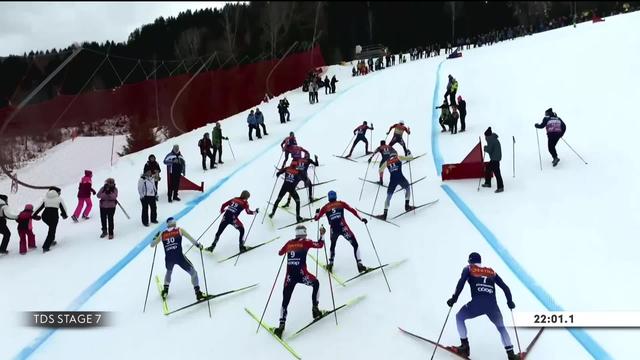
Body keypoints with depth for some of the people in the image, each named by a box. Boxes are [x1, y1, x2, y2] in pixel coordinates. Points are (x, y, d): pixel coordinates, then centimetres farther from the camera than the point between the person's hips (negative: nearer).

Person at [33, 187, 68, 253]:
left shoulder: (45, 198, 15)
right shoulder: (59, 199, 7)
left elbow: (39, 207, 13)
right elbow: (63, 208, 10)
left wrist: (33, 215, 17)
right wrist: (64, 215, 28)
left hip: (45, 216, 4)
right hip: (54, 216, -4)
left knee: (52, 227, 31)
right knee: (51, 232, 2)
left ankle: (51, 241, 26)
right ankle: (45, 247, -7)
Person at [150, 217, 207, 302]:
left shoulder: (162, 234, 15)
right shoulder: (179, 230, 8)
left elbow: (152, 245, 25)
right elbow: (190, 238, -1)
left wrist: (156, 237, 42)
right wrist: (198, 245, 13)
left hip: (168, 258, 3)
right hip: (179, 256, -3)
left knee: (169, 271, 38)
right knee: (193, 273, 11)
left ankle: (165, 291, 38)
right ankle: (198, 293, 1)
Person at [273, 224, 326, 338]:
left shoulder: (289, 243, 13)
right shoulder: (306, 242, 2)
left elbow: (280, 253, 27)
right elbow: (320, 245, 4)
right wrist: (322, 235, 19)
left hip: (289, 276, 3)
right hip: (301, 274, -3)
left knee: (285, 301, 8)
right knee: (316, 283, 28)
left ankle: (282, 325, -4)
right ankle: (315, 309, 23)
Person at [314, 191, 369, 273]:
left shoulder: (325, 207, 11)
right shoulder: (341, 203, 9)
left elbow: (316, 218, 18)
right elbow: (352, 210, 3)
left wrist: (317, 212, 39)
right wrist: (361, 219, 9)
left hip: (333, 230, 2)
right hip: (343, 228, -2)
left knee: (332, 245, 31)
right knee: (355, 245, 8)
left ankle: (330, 264, 31)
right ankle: (359, 264, -5)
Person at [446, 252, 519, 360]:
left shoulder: (468, 269, 17)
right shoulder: (491, 272, 24)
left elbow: (461, 283, 0)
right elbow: (505, 287, 24)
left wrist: (454, 298, 2)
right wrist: (510, 301, 36)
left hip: (477, 303, -3)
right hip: (493, 305, 3)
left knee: (459, 317, 24)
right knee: (501, 327, 28)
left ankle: (465, 346, 17)